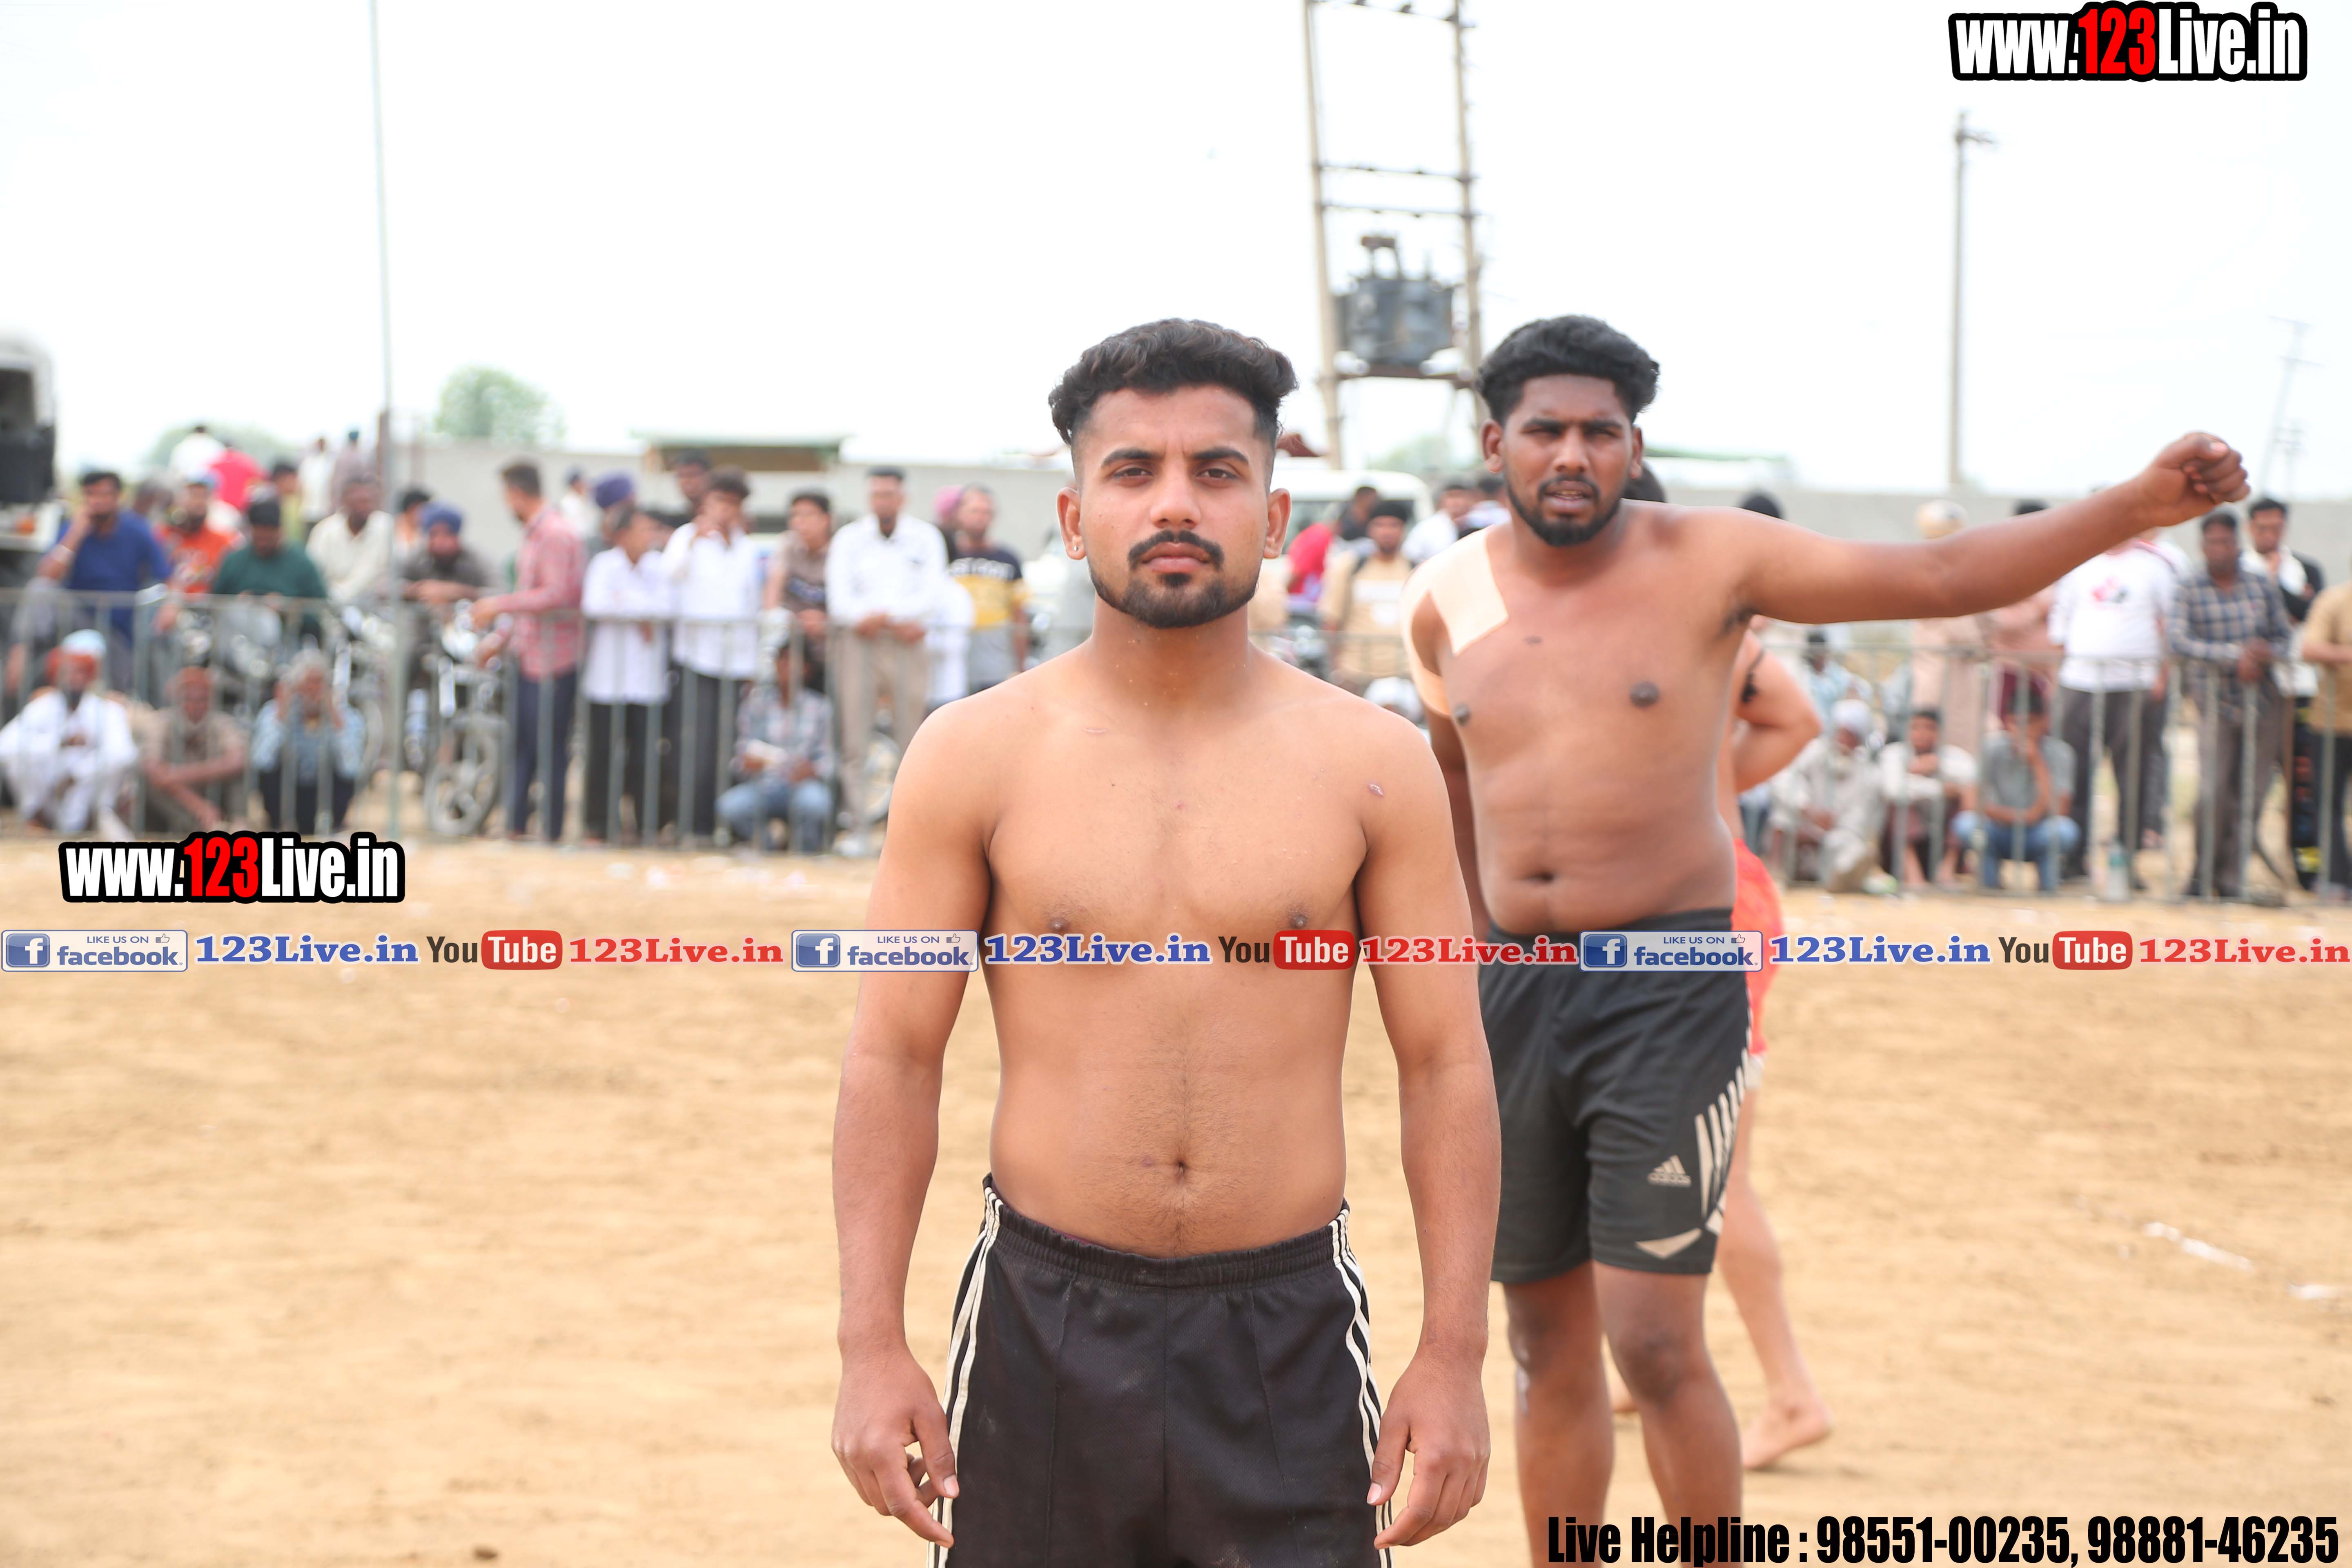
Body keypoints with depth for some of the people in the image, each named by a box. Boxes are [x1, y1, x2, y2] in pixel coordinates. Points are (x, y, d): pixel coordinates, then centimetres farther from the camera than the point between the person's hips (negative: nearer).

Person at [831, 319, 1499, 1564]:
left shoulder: (1373, 768, 1)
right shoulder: (975, 759, 0)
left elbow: (1446, 1067, 3)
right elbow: (893, 1059, 1)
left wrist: (1454, 1355, -3)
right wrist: (872, 1347, -6)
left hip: (1289, 1333, 0)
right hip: (1043, 1322, 0)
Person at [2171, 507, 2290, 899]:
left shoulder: (2264, 585, 6)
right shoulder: (2189, 591, -4)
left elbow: (2284, 635, 10)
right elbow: (2180, 642, -16)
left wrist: (2267, 654, -14)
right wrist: (2235, 656, -24)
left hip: (2263, 704, 3)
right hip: (2217, 702, -3)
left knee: (2251, 795, 3)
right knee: (2214, 793, -13)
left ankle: (2230, 878, 15)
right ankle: (2203, 873, 7)